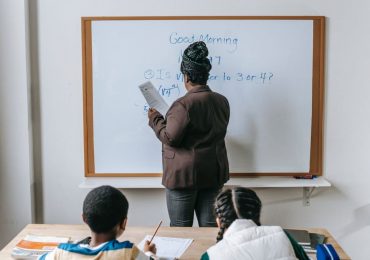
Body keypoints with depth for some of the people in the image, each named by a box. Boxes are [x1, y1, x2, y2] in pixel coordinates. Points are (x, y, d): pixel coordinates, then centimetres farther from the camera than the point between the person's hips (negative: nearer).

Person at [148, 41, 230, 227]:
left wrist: (155, 119, -1)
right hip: (214, 174, 7)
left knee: (180, 228, 7)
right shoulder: (222, 101, 5)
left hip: (185, 175, -6)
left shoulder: (183, 105, -19)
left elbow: (170, 138, -17)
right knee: (210, 225, 12)